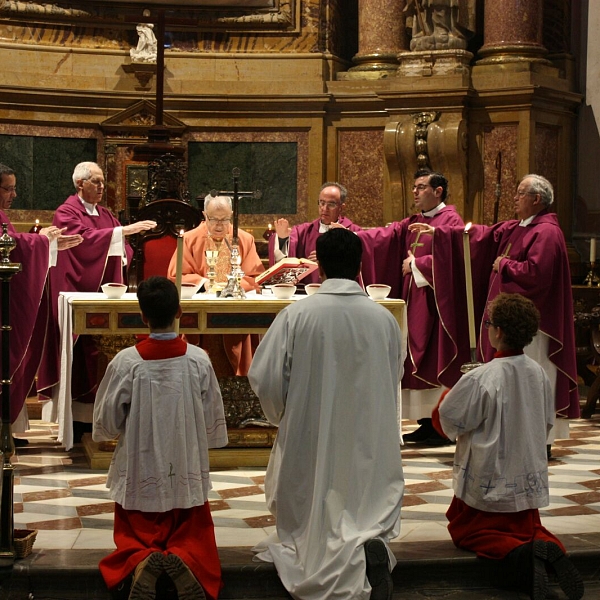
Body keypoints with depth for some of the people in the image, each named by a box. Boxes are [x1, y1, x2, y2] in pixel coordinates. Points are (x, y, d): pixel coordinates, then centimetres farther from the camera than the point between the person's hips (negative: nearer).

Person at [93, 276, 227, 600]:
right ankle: (185, 561, -19)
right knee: (195, 541, 15)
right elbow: (214, 424, -2)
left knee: (133, 541, 15)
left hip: (139, 474, -1)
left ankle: (141, 562, -19)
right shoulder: (199, 360, -11)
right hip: (188, 475, 1)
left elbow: (106, 423, -5)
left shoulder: (126, 362, -15)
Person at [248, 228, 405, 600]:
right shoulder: (385, 319, -4)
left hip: (311, 442, -1)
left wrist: (281, 415, 13)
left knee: (307, 533, 17)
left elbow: (265, 379, -8)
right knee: (372, 517, 12)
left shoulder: (297, 315, -13)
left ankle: (350, 565, -9)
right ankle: (370, 549, -20)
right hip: (370, 448, 1)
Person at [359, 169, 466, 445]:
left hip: (437, 302, -8)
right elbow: (383, 236, 6)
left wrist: (417, 264, -9)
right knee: (418, 360, 7)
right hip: (414, 299, 8)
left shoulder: (451, 220, -6)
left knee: (437, 359, -6)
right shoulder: (412, 223, 17)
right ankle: (427, 423, 13)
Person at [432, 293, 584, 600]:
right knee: (528, 528, 25)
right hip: (529, 479, 6)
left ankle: (520, 554, -17)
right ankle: (550, 550, -10)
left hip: (488, 481, -5)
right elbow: (546, 423, 8)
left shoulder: (480, 379, -26)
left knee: (464, 531, 12)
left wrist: (449, 394, 5)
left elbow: (445, 421, -14)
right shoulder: (539, 374, -6)